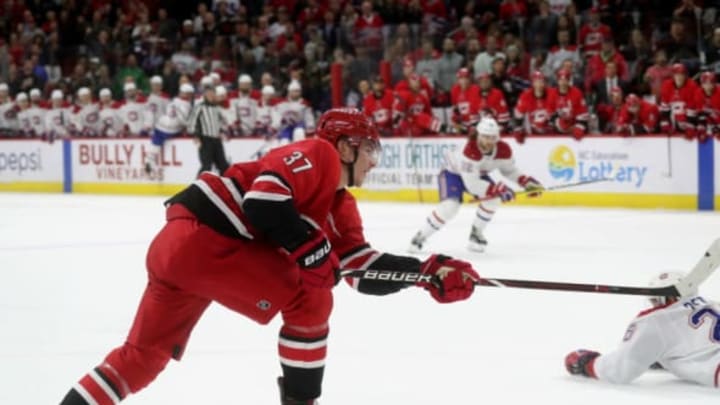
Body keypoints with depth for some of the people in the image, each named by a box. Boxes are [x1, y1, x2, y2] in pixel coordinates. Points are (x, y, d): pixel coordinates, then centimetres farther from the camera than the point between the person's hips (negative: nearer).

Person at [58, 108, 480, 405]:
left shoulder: (341, 207, 22)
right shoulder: (318, 154, -5)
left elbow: (365, 271, 16)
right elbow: (263, 198, -21)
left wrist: (429, 272, 7)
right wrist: (312, 248, -18)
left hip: (179, 244, 10)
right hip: (203, 237, -10)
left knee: (144, 353, 16)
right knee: (310, 299, -4)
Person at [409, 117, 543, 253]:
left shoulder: (504, 150, -23)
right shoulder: (470, 151, -41)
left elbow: (509, 170, -2)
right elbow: (471, 183, -41)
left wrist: (526, 181, -16)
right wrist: (497, 189, -43)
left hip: (478, 174, 6)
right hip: (452, 173, -6)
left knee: (493, 199, -16)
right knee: (450, 206, -26)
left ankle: (476, 234, 5)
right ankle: (420, 237, -11)